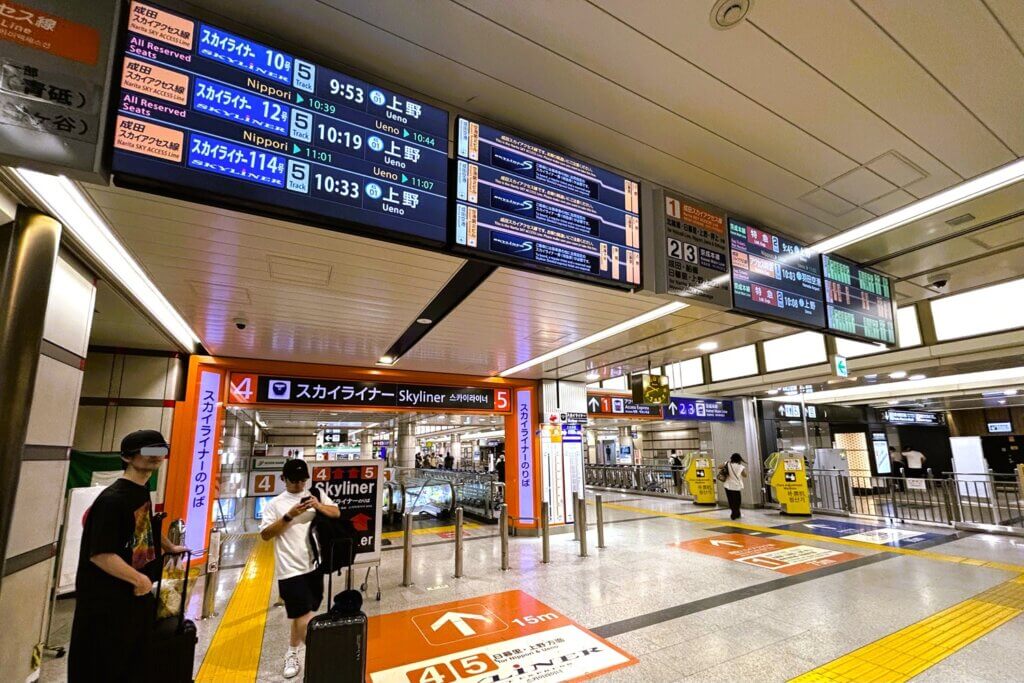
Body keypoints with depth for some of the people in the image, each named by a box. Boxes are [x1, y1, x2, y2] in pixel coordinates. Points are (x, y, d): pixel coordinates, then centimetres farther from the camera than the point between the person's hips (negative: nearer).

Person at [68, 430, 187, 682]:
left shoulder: (142, 490, 5)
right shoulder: (113, 499, -24)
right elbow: (99, 555, -27)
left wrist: (170, 547, 33)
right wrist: (139, 579, -21)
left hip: (134, 594, 9)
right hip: (107, 601, -9)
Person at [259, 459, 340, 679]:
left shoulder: (316, 494, 5)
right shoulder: (275, 503, -2)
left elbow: (337, 514, 4)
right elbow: (265, 534, -6)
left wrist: (319, 506, -14)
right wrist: (289, 516, -19)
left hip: (314, 565, 4)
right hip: (291, 569, -3)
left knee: (301, 614, 17)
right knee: (304, 615, -4)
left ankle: (292, 653, 37)